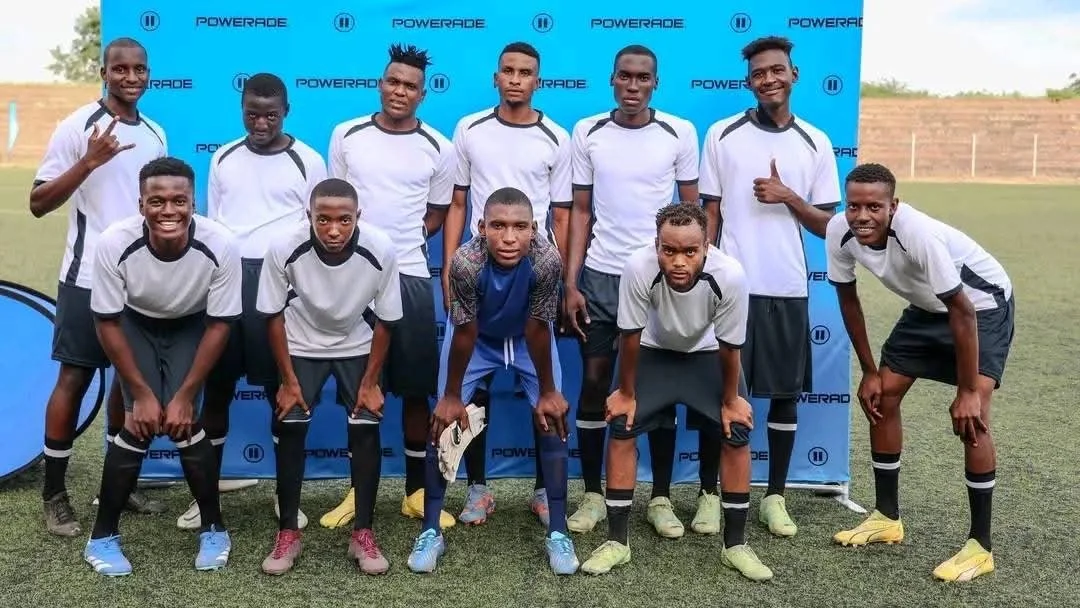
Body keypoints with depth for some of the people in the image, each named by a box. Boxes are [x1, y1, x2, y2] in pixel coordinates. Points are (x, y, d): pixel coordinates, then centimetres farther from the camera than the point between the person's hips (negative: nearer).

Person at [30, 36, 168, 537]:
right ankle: (54, 495, 12)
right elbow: (39, 203, -10)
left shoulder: (155, 133, 10)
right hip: (89, 277, -6)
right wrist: (88, 163, -22)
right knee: (75, 377, 0)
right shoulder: (78, 126, -8)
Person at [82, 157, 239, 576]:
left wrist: (186, 395, -17)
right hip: (134, 325, 0)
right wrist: (142, 393, -16)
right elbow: (107, 322, -18)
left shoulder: (220, 246, -33)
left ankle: (214, 529, 7)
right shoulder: (114, 244, -33)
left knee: (184, 423, -15)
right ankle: (103, 537, 6)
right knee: (139, 424, -14)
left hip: (191, 328, 0)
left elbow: (219, 324, -19)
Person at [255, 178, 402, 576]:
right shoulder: (284, 249, -31)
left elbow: (384, 321, -13)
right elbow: (274, 316, -14)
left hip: (358, 347, 0)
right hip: (301, 346, 0)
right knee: (289, 430, -9)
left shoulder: (381, 250, -30)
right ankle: (288, 533, 7)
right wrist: (289, 380, -11)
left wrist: (371, 382, -10)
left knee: (366, 428, -10)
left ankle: (363, 534, 4)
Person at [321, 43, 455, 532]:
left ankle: (416, 491, 17)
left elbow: (437, 215, 10)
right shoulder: (347, 135, 3)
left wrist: (400, 244, -2)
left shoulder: (438, 149, 1)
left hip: (410, 276, 0)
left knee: (416, 389, 4)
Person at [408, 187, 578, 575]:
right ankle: (430, 531, 7)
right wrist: (451, 396, -14)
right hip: (476, 336, 0)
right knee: (443, 420, -6)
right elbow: (464, 332, -25)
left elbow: (538, 329, -24)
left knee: (552, 419, -7)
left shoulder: (547, 260, -37)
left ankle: (557, 533, 5)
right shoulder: (465, 262, -37)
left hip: (526, 337, 0)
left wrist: (548, 391, -13)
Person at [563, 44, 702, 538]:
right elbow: (580, 212, 4)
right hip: (600, 277, 1)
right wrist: (570, 284, -1)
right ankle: (592, 495, 16)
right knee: (594, 383, 4)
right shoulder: (587, 133, 2)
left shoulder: (679, 134, 0)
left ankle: (661, 498, 17)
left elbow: (692, 210, 4)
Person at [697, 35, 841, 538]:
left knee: (785, 394, 8)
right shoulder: (723, 134, 2)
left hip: (787, 288, 2)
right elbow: (709, 213, 4)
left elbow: (828, 226, 6)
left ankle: (775, 497, 21)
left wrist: (788, 197, -11)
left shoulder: (815, 143, 5)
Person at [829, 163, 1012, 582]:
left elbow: (963, 313, -31)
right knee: (881, 397, 4)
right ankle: (888, 517, 19)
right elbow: (848, 299, -4)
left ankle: (980, 546, -6)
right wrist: (869, 371, 0)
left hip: (984, 307, -7)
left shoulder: (920, 234, -38)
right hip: (927, 307, 7)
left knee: (970, 418, -18)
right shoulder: (839, 232, -20)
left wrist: (968, 391, -26)